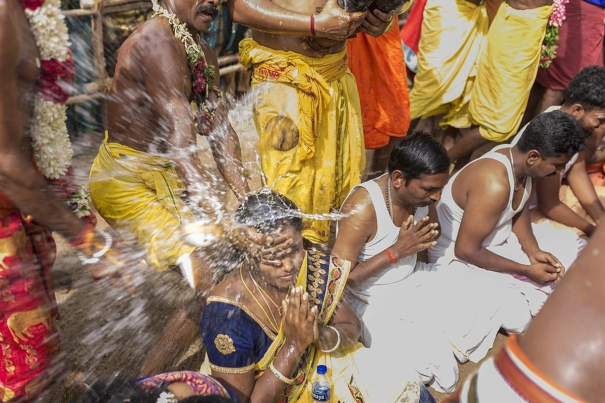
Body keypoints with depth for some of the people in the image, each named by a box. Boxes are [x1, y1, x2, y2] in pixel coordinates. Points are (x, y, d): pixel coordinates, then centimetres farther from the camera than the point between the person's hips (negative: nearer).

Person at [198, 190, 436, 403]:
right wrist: (294, 345, -31)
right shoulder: (227, 317, -30)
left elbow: (352, 328, -6)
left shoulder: (312, 269, -18)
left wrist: (321, 335, -28)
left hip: (318, 367, 5)